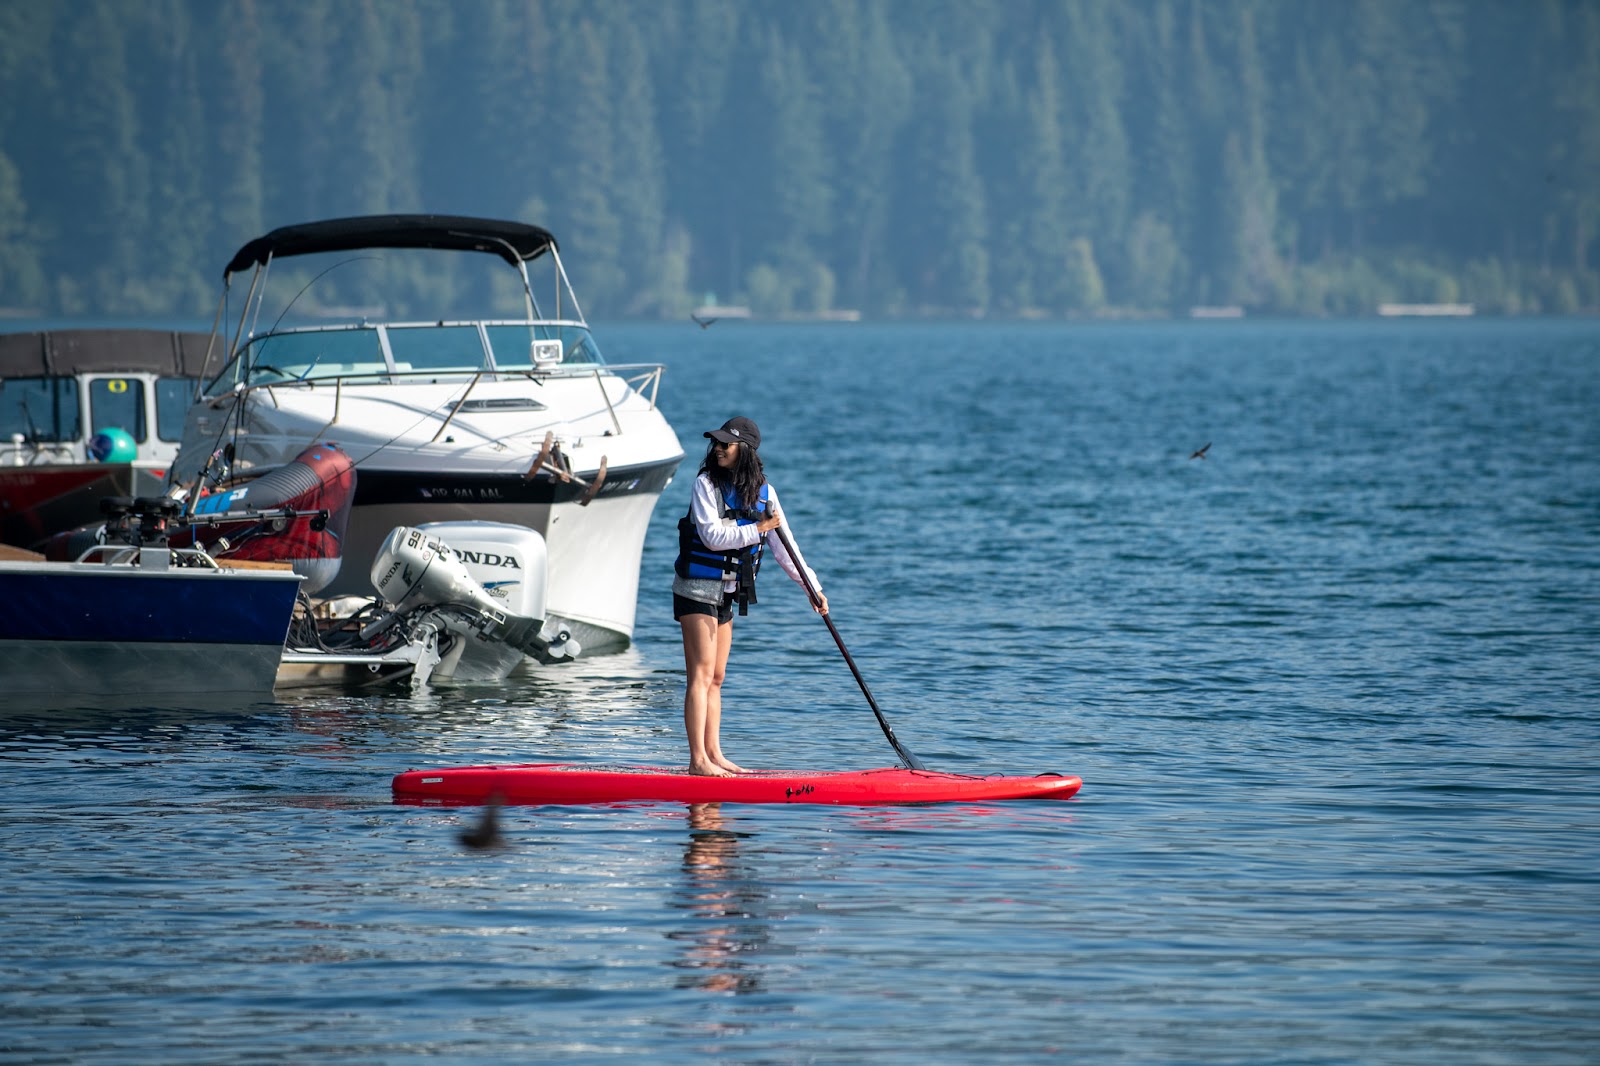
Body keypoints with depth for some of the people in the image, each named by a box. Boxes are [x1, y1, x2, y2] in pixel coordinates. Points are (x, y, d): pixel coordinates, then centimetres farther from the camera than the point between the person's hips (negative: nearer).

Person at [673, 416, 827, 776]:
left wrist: (812, 586, -4)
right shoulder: (707, 484, -11)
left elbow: (783, 546, 3)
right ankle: (698, 760, -15)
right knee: (701, 674, -11)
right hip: (697, 587, -6)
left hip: (727, 592, 6)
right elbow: (712, 535, -21)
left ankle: (714, 754, 16)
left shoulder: (763, 491, 4)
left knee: (716, 678, 11)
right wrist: (757, 529, -23)